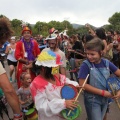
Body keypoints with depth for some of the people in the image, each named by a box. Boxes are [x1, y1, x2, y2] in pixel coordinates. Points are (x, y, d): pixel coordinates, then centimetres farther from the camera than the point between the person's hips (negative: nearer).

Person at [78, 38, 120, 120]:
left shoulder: (107, 63, -7)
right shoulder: (86, 65, -17)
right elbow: (82, 84, -20)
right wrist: (102, 92, -19)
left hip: (105, 99, 5)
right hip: (92, 100, -4)